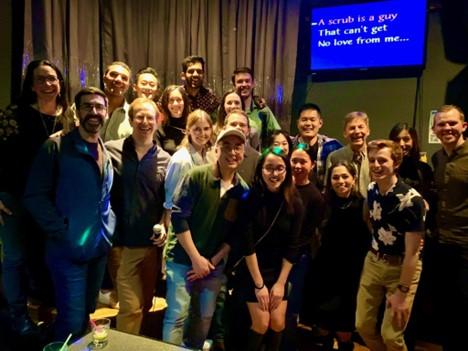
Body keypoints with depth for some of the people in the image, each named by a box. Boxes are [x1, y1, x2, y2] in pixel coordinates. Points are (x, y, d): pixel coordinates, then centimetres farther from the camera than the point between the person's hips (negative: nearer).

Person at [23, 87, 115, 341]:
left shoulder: (107, 152, 9)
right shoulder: (56, 146, -10)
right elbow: (35, 196, -13)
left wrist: (109, 227, 4)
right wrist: (62, 232, -18)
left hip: (99, 247, 6)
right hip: (68, 248, -6)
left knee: (87, 315, 20)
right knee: (72, 320, 1)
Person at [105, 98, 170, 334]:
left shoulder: (164, 159, 5)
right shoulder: (111, 150, -2)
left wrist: (163, 225, -4)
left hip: (152, 242, 3)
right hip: (122, 240, -3)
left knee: (145, 304, 17)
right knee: (130, 308, -1)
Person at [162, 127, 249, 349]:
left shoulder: (243, 190, -1)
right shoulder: (197, 176, -11)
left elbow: (235, 233, 2)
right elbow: (178, 217, -14)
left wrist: (213, 261, -5)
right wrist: (196, 258, -15)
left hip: (214, 264, 4)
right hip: (183, 259, -4)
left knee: (205, 318, 15)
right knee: (177, 316, -1)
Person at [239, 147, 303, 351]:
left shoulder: (295, 204, -9)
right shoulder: (251, 199, -17)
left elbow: (292, 247, -6)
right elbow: (248, 244, -17)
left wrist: (280, 282, -8)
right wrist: (259, 284, -16)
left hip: (279, 272, 3)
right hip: (253, 270, -3)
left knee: (278, 323, 3)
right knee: (261, 324, -3)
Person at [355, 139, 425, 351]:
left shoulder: (411, 199, -22)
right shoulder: (371, 190, -3)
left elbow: (412, 253, -19)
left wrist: (402, 293, -15)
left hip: (402, 267, -5)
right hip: (373, 262, 6)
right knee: (363, 326, 8)